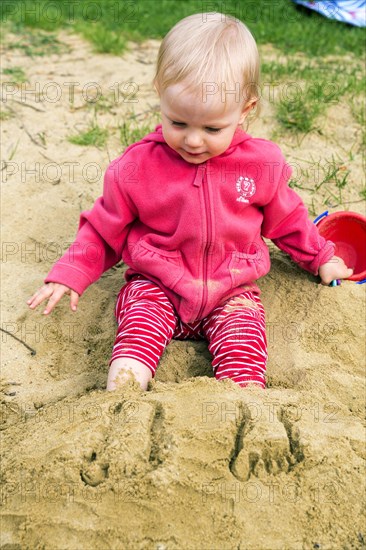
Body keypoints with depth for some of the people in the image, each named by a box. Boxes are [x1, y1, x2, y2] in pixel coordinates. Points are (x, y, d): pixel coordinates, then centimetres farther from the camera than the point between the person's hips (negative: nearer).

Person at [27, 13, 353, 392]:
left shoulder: (262, 164, -4)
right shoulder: (138, 165, -8)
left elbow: (285, 217, 14)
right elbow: (104, 228, 4)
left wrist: (321, 257, 21)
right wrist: (70, 274, -3)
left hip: (231, 293, 1)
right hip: (156, 286, 0)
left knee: (243, 359, -24)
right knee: (138, 331, -28)